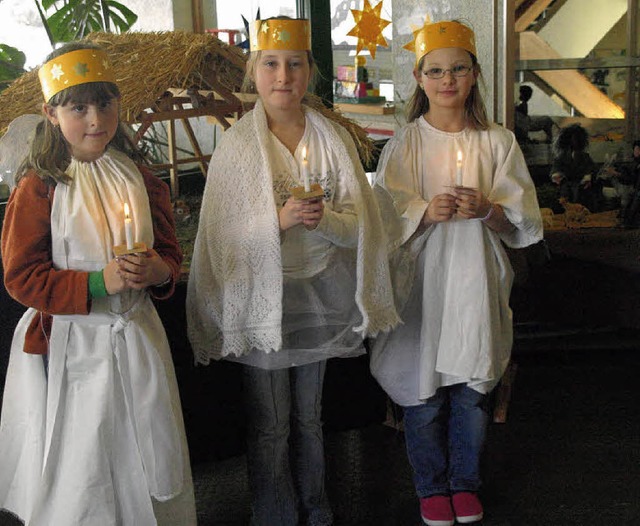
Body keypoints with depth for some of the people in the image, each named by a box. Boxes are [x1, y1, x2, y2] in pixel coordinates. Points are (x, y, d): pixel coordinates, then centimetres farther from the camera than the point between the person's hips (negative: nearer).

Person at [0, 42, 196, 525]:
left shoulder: (141, 180, 4)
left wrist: (160, 272, -12)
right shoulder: (39, 188, -10)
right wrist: (99, 282, -22)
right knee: (80, 473, 8)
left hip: (136, 336, 4)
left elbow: (171, 252, 12)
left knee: (150, 462, 15)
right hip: (71, 345, -4)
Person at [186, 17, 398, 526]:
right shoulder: (236, 144, -8)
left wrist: (324, 218, -23)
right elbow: (225, 235, -9)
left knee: (309, 417, 18)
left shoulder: (335, 138, 0)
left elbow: (358, 225, -2)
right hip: (262, 297, -3)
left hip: (319, 293, 3)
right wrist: (280, 220, -25)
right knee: (270, 425, 7)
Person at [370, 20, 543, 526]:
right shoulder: (404, 145, 1)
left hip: (476, 281, 1)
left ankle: (465, 481, 32)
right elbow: (384, 218, -4)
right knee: (423, 394, 6)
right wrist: (427, 212, -23)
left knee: (473, 391, 10)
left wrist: (486, 209, -19)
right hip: (421, 281, -1)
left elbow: (525, 222, 1)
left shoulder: (498, 142, 3)